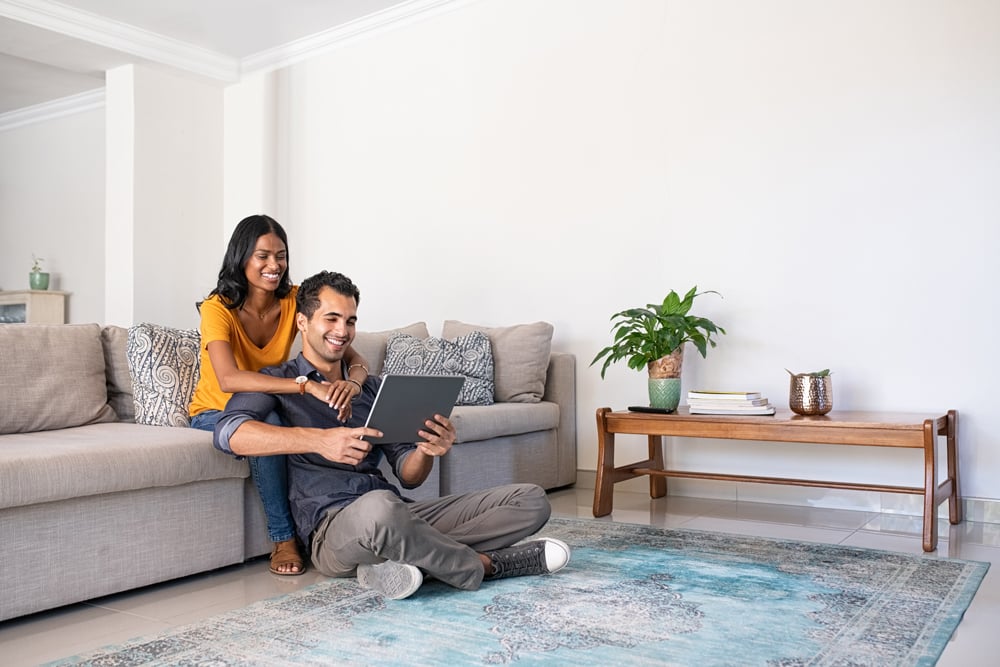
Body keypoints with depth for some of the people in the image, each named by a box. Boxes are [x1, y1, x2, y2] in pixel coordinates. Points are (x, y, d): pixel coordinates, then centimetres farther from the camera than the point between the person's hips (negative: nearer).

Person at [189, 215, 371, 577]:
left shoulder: (294, 300, -11)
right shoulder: (218, 308, -22)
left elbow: (356, 359, -17)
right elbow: (228, 380, -40)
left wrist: (352, 382, -42)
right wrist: (308, 386, -51)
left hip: (269, 411, 4)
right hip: (216, 414, -3)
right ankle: (282, 537, -23)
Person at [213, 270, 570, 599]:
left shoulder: (372, 388, 22)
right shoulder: (277, 381, 7)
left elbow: (408, 476, 16)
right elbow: (229, 432, -17)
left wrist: (427, 452, -8)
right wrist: (320, 440, -29)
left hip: (399, 515, 6)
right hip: (333, 527, -5)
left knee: (531, 499, -4)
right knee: (378, 506, -42)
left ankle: (414, 558, -21)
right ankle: (481, 565, -13)